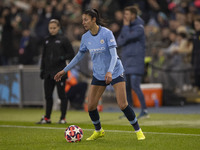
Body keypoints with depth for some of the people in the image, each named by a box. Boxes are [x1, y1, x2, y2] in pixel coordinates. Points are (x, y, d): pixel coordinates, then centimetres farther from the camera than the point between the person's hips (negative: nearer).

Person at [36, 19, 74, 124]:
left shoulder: (63, 40, -3)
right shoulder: (47, 40, 12)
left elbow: (71, 54, -1)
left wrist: (61, 58, -15)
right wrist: (42, 69, 15)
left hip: (59, 72, -5)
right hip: (48, 72, 5)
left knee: (61, 95, -2)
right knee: (48, 95, 8)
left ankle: (63, 118, 4)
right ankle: (47, 118, 16)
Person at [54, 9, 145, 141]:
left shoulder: (107, 33, -17)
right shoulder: (85, 37, -1)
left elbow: (114, 55, -22)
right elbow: (79, 56, 13)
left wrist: (110, 72, -37)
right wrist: (64, 70, 13)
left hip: (114, 72, -5)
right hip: (98, 74, 5)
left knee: (123, 105, -12)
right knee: (91, 106, -1)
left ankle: (138, 131, 5)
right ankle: (98, 131, 23)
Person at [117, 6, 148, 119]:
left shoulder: (139, 27, -8)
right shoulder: (127, 27, 15)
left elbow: (128, 37, -20)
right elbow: (120, 42, 8)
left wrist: (126, 26, -6)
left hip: (136, 61, -8)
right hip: (126, 61, 8)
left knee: (135, 86, -16)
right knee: (126, 87, 8)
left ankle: (145, 110, -13)